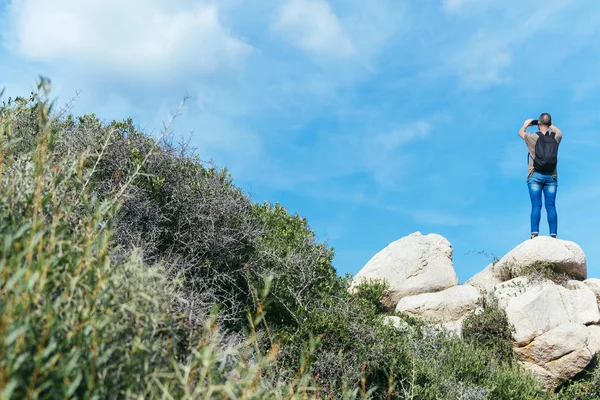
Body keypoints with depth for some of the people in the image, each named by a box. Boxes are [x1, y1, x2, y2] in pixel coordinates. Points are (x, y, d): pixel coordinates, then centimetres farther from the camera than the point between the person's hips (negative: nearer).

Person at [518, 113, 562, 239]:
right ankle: (553, 234, -9)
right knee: (551, 206, -2)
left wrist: (526, 124, 36)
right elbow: (559, 132, 31)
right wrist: (550, 125, 43)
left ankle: (535, 233, -16)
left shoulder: (533, 137, -3)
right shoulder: (555, 138, 5)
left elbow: (521, 133, 20)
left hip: (535, 176, -2)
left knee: (536, 205, -7)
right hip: (551, 177, 2)